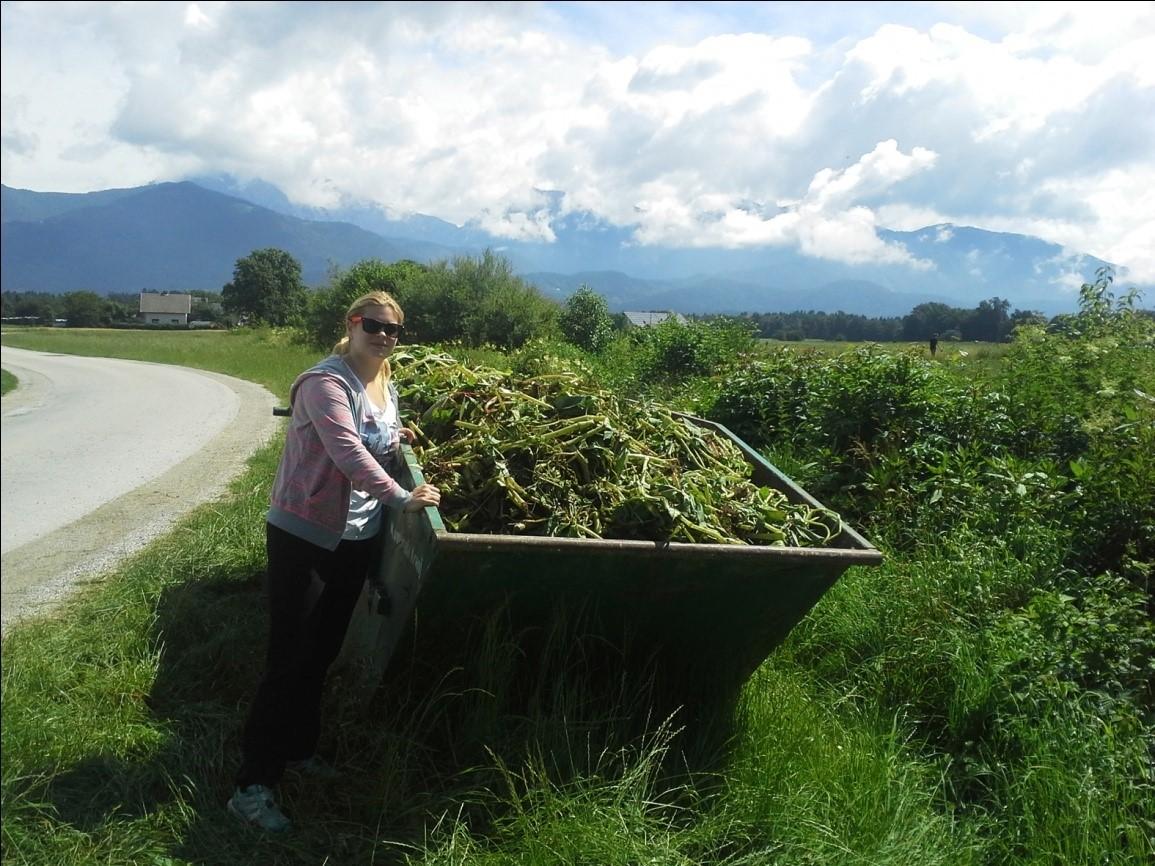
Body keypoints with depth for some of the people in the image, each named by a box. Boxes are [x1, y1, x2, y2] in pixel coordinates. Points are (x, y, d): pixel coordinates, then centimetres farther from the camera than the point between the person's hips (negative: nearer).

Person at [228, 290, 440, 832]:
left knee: (323, 648, 19)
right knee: (288, 655, -6)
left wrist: (396, 440, 4)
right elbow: (346, 452, -29)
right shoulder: (324, 383, -17)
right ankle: (253, 784, 2)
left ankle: (297, 748, 37)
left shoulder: (386, 388, 10)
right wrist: (401, 498, -34)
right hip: (300, 530, -8)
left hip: (354, 537, 8)